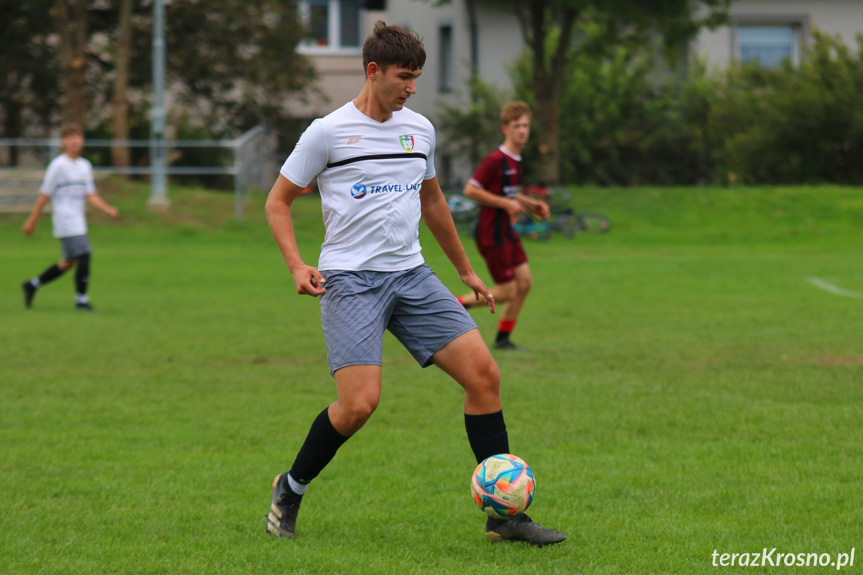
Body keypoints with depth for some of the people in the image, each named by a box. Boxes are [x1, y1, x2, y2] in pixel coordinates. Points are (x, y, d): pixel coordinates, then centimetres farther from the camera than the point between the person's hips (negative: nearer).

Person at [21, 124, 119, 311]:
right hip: (65, 219, -8)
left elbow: (90, 196, 15)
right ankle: (81, 299, -6)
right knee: (84, 255, -15)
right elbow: (44, 195, -5)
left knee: (68, 262, 12)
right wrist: (32, 222, -3)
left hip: (79, 222, 8)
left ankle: (33, 284, 27)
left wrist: (109, 209, -2)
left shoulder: (85, 166, 13)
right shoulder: (58, 165, -8)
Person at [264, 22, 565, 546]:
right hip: (350, 280, -6)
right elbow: (278, 200, 4)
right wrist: (297, 265, -11)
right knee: (360, 403, -21)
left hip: (412, 275, 6)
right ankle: (290, 490, 6)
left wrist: (466, 270, 32)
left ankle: (505, 516, -1)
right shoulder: (328, 132, -3)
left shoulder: (420, 130, 13)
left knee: (484, 373, -7)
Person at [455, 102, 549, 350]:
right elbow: (470, 190, -21)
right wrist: (506, 203, -21)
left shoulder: (516, 161, 10)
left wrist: (531, 204, 11)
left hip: (506, 231, 9)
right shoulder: (495, 160, -19)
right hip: (491, 233, -9)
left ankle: (502, 338, 16)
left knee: (524, 282, 6)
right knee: (507, 291, -7)